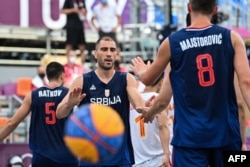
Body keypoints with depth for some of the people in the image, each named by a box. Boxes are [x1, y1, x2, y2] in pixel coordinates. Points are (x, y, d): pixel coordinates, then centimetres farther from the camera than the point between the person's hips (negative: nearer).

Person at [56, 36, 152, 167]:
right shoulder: (82, 81, -1)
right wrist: (69, 104, -31)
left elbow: (138, 104, -15)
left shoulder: (127, 79, 2)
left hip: (120, 156, 1)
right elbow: (59, 114, -7)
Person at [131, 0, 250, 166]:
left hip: (190, 135, -1)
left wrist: (140, 72, 39)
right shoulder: (232, 38, 0)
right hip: (226, 132, 1)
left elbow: (147, 79, 16)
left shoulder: (172, 42, 1)